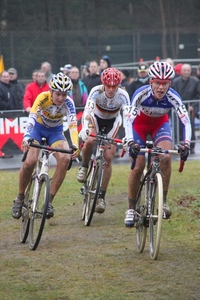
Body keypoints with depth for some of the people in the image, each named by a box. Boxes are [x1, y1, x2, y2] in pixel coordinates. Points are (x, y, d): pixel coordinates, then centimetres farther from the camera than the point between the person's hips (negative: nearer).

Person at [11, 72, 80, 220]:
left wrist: (75, 146, -50)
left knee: (65, 159, -26)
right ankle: (20, 198, -1)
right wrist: (26, 137, -58)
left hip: (56, 130, 2)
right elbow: (32, 117, -41)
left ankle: (49, 200, -16)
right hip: (38, 127, -2)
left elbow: (73, 124, -34)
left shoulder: (68, 103, -24)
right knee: (30, 161, -26)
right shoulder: (43, 97, -29)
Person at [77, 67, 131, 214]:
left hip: (112, 122, 0)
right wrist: (85, 129, -55)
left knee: (108, 157, -11)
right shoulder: (96, 91, -29)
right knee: (90, 141, -32)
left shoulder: (123, 95, -29)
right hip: (96, 118, 0)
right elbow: (87, 111, -38)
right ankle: (84, 167, 0)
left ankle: (102, 196, -4)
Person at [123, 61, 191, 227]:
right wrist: (131, 143, -54)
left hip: (160, 124, 1)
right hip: (140, 123, -1)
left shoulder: (173, 97, -30)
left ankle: (163, 201, -13)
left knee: (166, 157, -24)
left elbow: (186, 121, -34)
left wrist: (186, 143, -50)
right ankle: (131, 208, 5)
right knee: (138, 166, -10)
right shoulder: (141, 94, -34)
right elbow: (129, 119, -39)